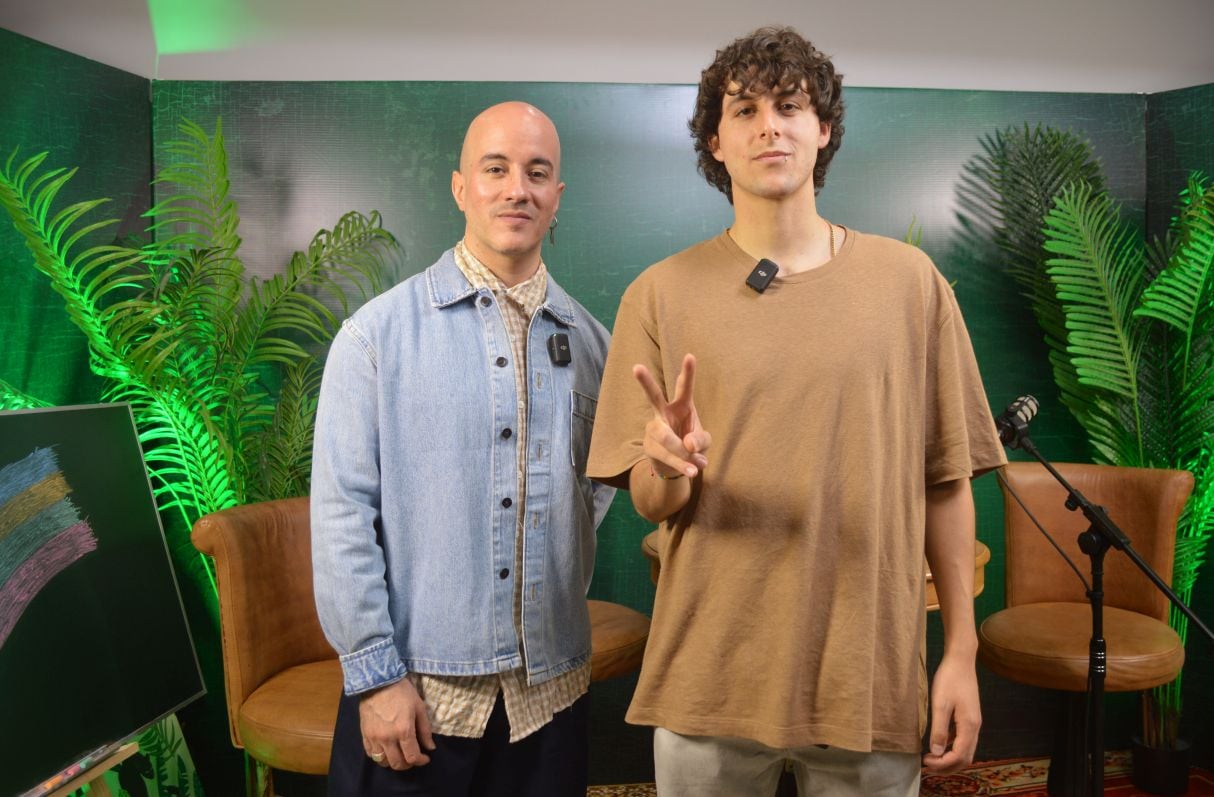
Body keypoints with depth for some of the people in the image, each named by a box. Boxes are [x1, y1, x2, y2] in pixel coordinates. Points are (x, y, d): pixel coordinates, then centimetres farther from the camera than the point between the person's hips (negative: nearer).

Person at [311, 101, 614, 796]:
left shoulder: (588, 340, 4)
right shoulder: (379, 332, -7)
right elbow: (342, 511, -9)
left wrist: (558, 597, 6)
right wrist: (375, 674, -10)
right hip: (413, 691, -3)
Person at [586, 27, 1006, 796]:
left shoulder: (909, 280, 0)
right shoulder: (661, 293, -2)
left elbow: (946, 481, 3)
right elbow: (649, 501, -1)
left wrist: (962, 653, 1)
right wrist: (670, 466, -23)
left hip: (872, 675, 1)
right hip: (710, 676, 0)